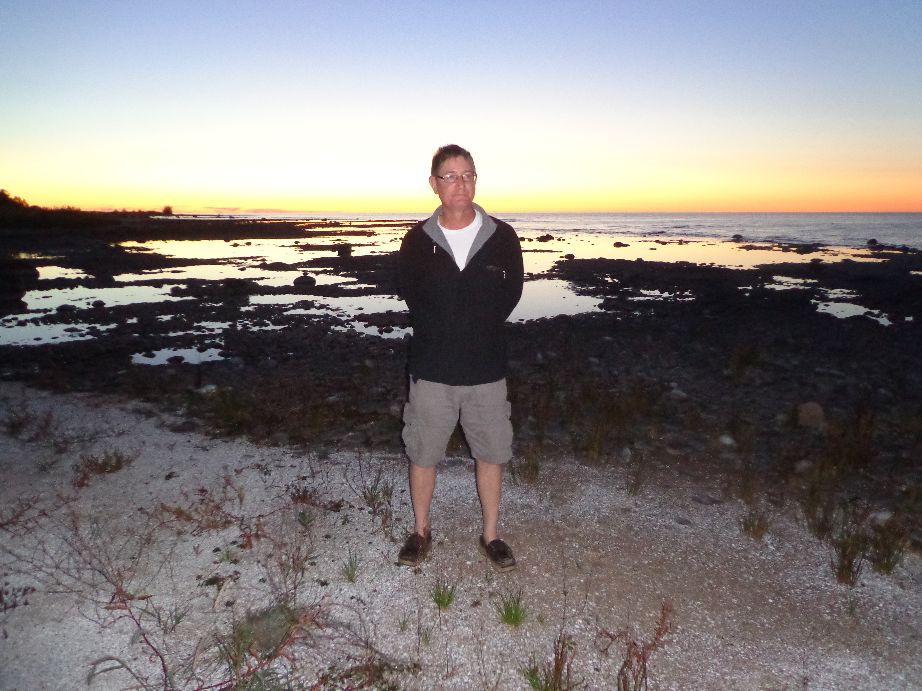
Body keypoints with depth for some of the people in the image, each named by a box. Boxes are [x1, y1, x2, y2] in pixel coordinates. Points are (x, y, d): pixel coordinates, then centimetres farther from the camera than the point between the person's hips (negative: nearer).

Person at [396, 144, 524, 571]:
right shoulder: (418, 240, -2)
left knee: (490, 455, 11)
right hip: (432, 370, 0)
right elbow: (412, 298, 4)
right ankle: (421, 531, 32)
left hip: (486, 369, 1)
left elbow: (510, 295, 4)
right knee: (423, 455, 11)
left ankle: (490, 535, 30)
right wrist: (451, 332, 0)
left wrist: (477, 331, -1)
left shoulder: (502, 237, -2)